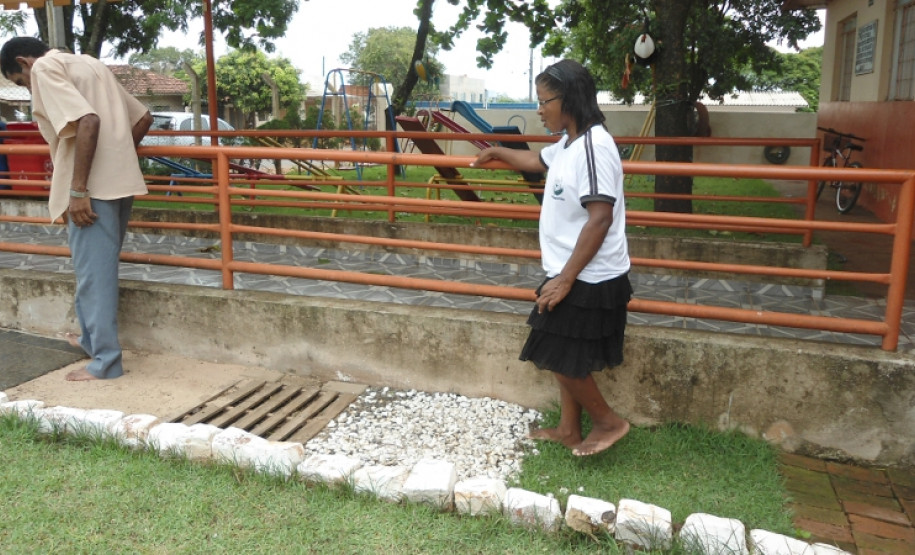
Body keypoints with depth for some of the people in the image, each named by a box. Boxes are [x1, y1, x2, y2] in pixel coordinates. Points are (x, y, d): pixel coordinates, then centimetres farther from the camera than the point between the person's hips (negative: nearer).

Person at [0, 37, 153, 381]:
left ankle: (105, 362, 4)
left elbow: (88, 121, -21)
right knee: (98, 268, 21)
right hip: (121, 182, 9)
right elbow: (143, 117, 22)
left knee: (94, 272, -2)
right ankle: (92, 338, 35)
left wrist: (78, 189, -20)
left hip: (94, 187, -9)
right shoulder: (88, 64, 22)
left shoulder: (45, 67, -4)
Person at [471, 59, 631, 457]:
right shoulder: (569, 144, 9)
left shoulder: (593, 146, -22)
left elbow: (601, 218, -26)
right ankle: (568, 430, 32)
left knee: (558, 357, 1)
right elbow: (538, 161, 32)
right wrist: (497, 153, 43)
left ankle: (608, 422, 19)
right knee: (563, 356, 18)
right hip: (574, 275, 10)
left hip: (589, 281, -10)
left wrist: (564, 279, -25)